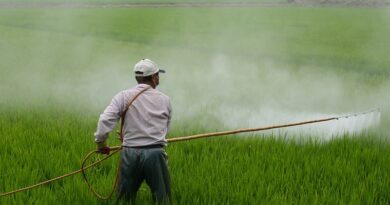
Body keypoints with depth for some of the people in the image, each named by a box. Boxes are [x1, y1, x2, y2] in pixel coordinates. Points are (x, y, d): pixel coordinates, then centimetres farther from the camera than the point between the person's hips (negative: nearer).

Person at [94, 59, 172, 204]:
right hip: (155, 153, 0)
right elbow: (165, 128, 12)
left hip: (130, 154, 0)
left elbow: (105, 120, -10)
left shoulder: (124, 96, 0)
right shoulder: (164, 100, 6)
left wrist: (100, 143, 3)